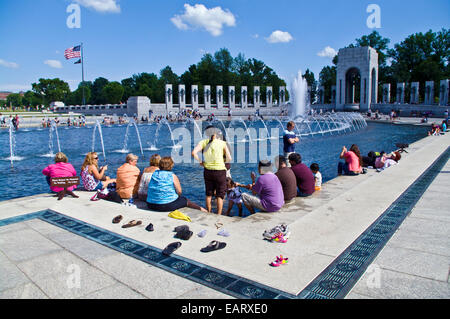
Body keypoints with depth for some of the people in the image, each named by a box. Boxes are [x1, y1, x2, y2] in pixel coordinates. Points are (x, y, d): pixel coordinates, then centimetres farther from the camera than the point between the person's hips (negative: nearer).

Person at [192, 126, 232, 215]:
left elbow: (194, 152, -12)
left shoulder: (204, 142, 1)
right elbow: (229, 158, -9)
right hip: (220, 171, -3)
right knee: (220, 195, 9)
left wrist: (200, 162, 2)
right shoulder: (222, 143, -3)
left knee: (208, 194, 19)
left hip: (207, 170, 3)